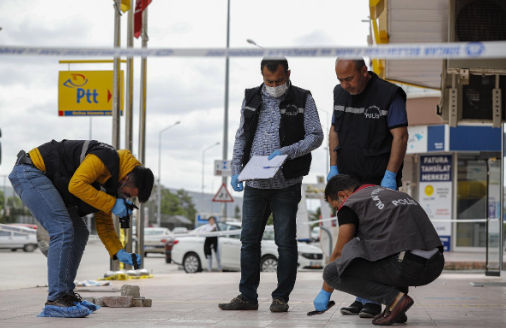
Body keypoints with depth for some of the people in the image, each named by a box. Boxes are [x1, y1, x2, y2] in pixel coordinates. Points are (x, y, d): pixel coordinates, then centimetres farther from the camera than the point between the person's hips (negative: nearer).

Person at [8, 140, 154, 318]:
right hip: (29, 172, -11)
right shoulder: (107, 158, -19)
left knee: (79, 233, 8)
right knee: (63, 230, -19)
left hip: (48, 181, 11)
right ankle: (55, 301, -18)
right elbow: (76, 185, -29)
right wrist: (112, 204, -22)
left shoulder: (110, 180, 10)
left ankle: (66, 294, 12)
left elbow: (104, 223, 16)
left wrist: (119, 253, 6)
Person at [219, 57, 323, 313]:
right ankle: (247, 296, 13)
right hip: (254, 183, 4)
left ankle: (281, 297, 10)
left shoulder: (302, 100, 0)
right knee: (249, 240, 6)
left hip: (286, 183, -3)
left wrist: (287, 152, -17)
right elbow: (241, 138, 14)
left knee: (285, 242, 1)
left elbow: (316, 136, -3)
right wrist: (236, 171, 3)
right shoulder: (251, 99, 11)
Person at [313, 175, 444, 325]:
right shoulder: (397, 195, 32)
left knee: (332, 273, 6)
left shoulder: (350, 204, 10)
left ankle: (394, 298, -4)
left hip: (405, 266, -8)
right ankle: (396, 307, 18)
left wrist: (324, 293, 29)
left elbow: (339, 254, 16)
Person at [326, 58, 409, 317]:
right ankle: (361, 297, 10)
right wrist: (333, 168, 10)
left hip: (379, 181, -6)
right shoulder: (340, 93, 11)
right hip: (349, 180, 6)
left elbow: (400, 136, -11)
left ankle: (374, 299, -4)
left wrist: (390, 176, -17)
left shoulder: (389, 95, -8)